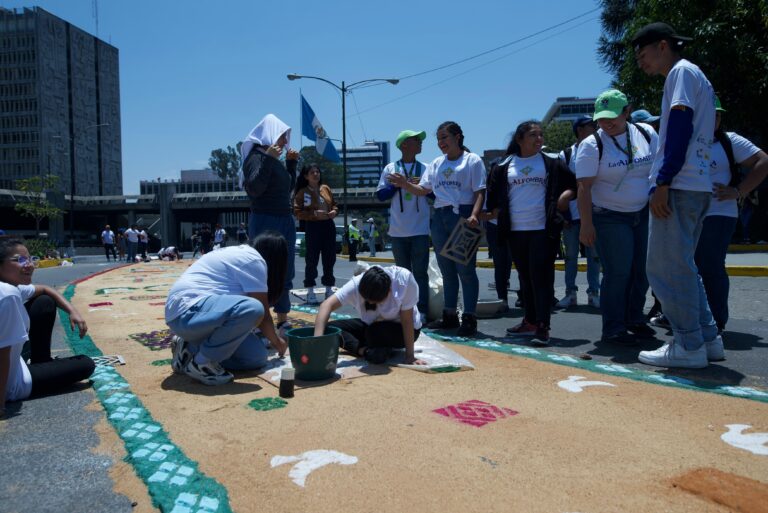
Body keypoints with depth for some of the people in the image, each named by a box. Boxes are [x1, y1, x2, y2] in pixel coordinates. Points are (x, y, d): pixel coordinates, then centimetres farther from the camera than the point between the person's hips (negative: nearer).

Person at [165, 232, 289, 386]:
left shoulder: (242, 254, 19)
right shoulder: (254, 260, -11)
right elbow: (262, 311, -9)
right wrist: (276, 341, 8)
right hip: (188, 311, -10)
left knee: (257, 357, 0)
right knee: (253, 309, -33)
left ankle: (191, 348, 9)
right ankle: (201, 362, -16)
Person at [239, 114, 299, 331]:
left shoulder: (277, 160, 15)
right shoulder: (256, 156, -9)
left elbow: (289, 187, 23)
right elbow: (253, 189, -22)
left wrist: (291, 162, 15)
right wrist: (267, 159, -24)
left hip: (286, 221, 9)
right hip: (265, 221, -9)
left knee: (285, 274, 11)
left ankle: (282, 319, 20)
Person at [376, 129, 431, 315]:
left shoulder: (426, 169, 7)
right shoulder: (390, 168, 5)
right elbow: (380, 195, 2)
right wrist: (398, 185, -10)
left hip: (420, 230, 0)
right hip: (398, 231, 1)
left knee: (420, 272, -1)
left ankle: (422, 311, 3)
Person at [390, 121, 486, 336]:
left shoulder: (472, 160, 1)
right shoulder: (436, 164, 17)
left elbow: (480, 192, -6)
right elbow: (423, 190, 11)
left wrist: (474, 215, -22)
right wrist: (405, 184, -8)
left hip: (463, 216, -6)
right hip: (439, 218, 6)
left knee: (465, 269, -6)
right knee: (447, 270, 12)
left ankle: (469, 318, 2)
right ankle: (450, 315, 22)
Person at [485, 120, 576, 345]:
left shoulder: (552, 163, 5)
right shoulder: (504, 166, 9)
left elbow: (574, 185, 9)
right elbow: (493, 197, 14)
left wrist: (564, 199, -6)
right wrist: (500, 217, 6)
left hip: (543, 229, -3)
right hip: (515, 231, 3)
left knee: (541, 276, -8)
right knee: (525, 277, 11)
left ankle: (542, 326, -7)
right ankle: (530, 321, 23)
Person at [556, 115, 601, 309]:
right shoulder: (565, 155, 4)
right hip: (572, 213, -1)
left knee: (594, 255, 4)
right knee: (570, 255, 6)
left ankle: (593, 293, 13)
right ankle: (570, 293, 15)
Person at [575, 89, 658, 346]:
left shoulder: (647, 134, 3)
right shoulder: (592, 145, -10)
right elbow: (584, 187, -14)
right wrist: (586, 224, -18)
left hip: (644, 214, 5)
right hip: (610, 218, -5)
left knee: (643, 270, 8)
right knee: (618, 273, -6)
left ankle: (635, 319, 25)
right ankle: (614, 329, 5)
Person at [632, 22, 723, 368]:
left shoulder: (681, 71, -2)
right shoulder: (697, 78, 26)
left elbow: (680, 127, -14)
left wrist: (663, 182, -19)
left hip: (678, 186, -10)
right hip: (697, 187, 10)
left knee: (667, 268, -7)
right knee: (681, 267, 14)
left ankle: (689, 346, -2)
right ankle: (707, 338, 18)